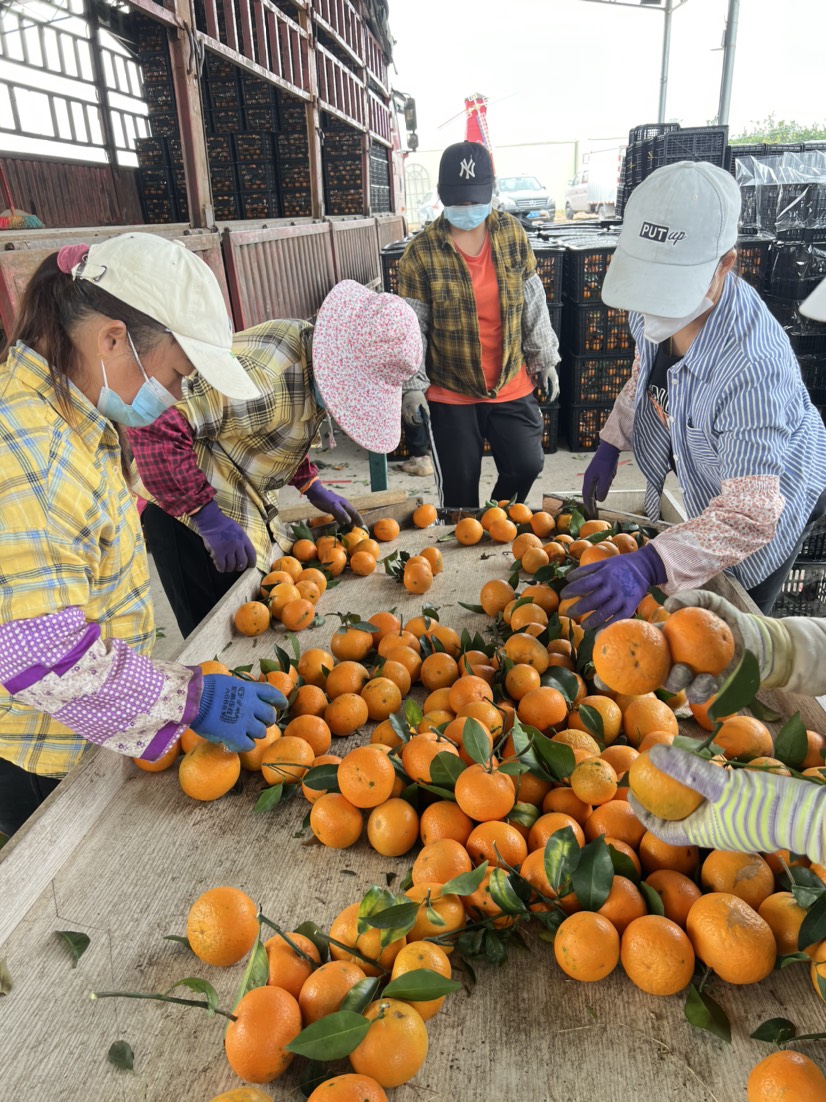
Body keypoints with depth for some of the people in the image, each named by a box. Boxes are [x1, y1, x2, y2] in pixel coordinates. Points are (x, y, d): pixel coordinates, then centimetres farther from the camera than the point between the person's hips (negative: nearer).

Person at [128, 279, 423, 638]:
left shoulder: (311, 352, 1)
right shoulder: (258, 369, -30)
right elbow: (153, 428, -32)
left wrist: (312, 487, 12)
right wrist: (208, 517, -32)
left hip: (250, 509, 9)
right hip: (188, 513, -9)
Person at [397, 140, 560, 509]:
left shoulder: (512, 233, 0)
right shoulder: (421, 252, -10)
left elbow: (533, 302, 7)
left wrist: (544, 357, 9)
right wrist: (412, 386, -9)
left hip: (511, 385, 3)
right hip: (450, 394, -3)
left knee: (526, 466, 4)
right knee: (460, 489, 5)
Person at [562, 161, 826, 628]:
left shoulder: (753, 365, -44)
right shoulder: (658, 308, -20)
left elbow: (752, 513, -46)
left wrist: (649, 565, -60)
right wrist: (611, 445, -2)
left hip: (770, 495, -6)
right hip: (691, 475, 7)